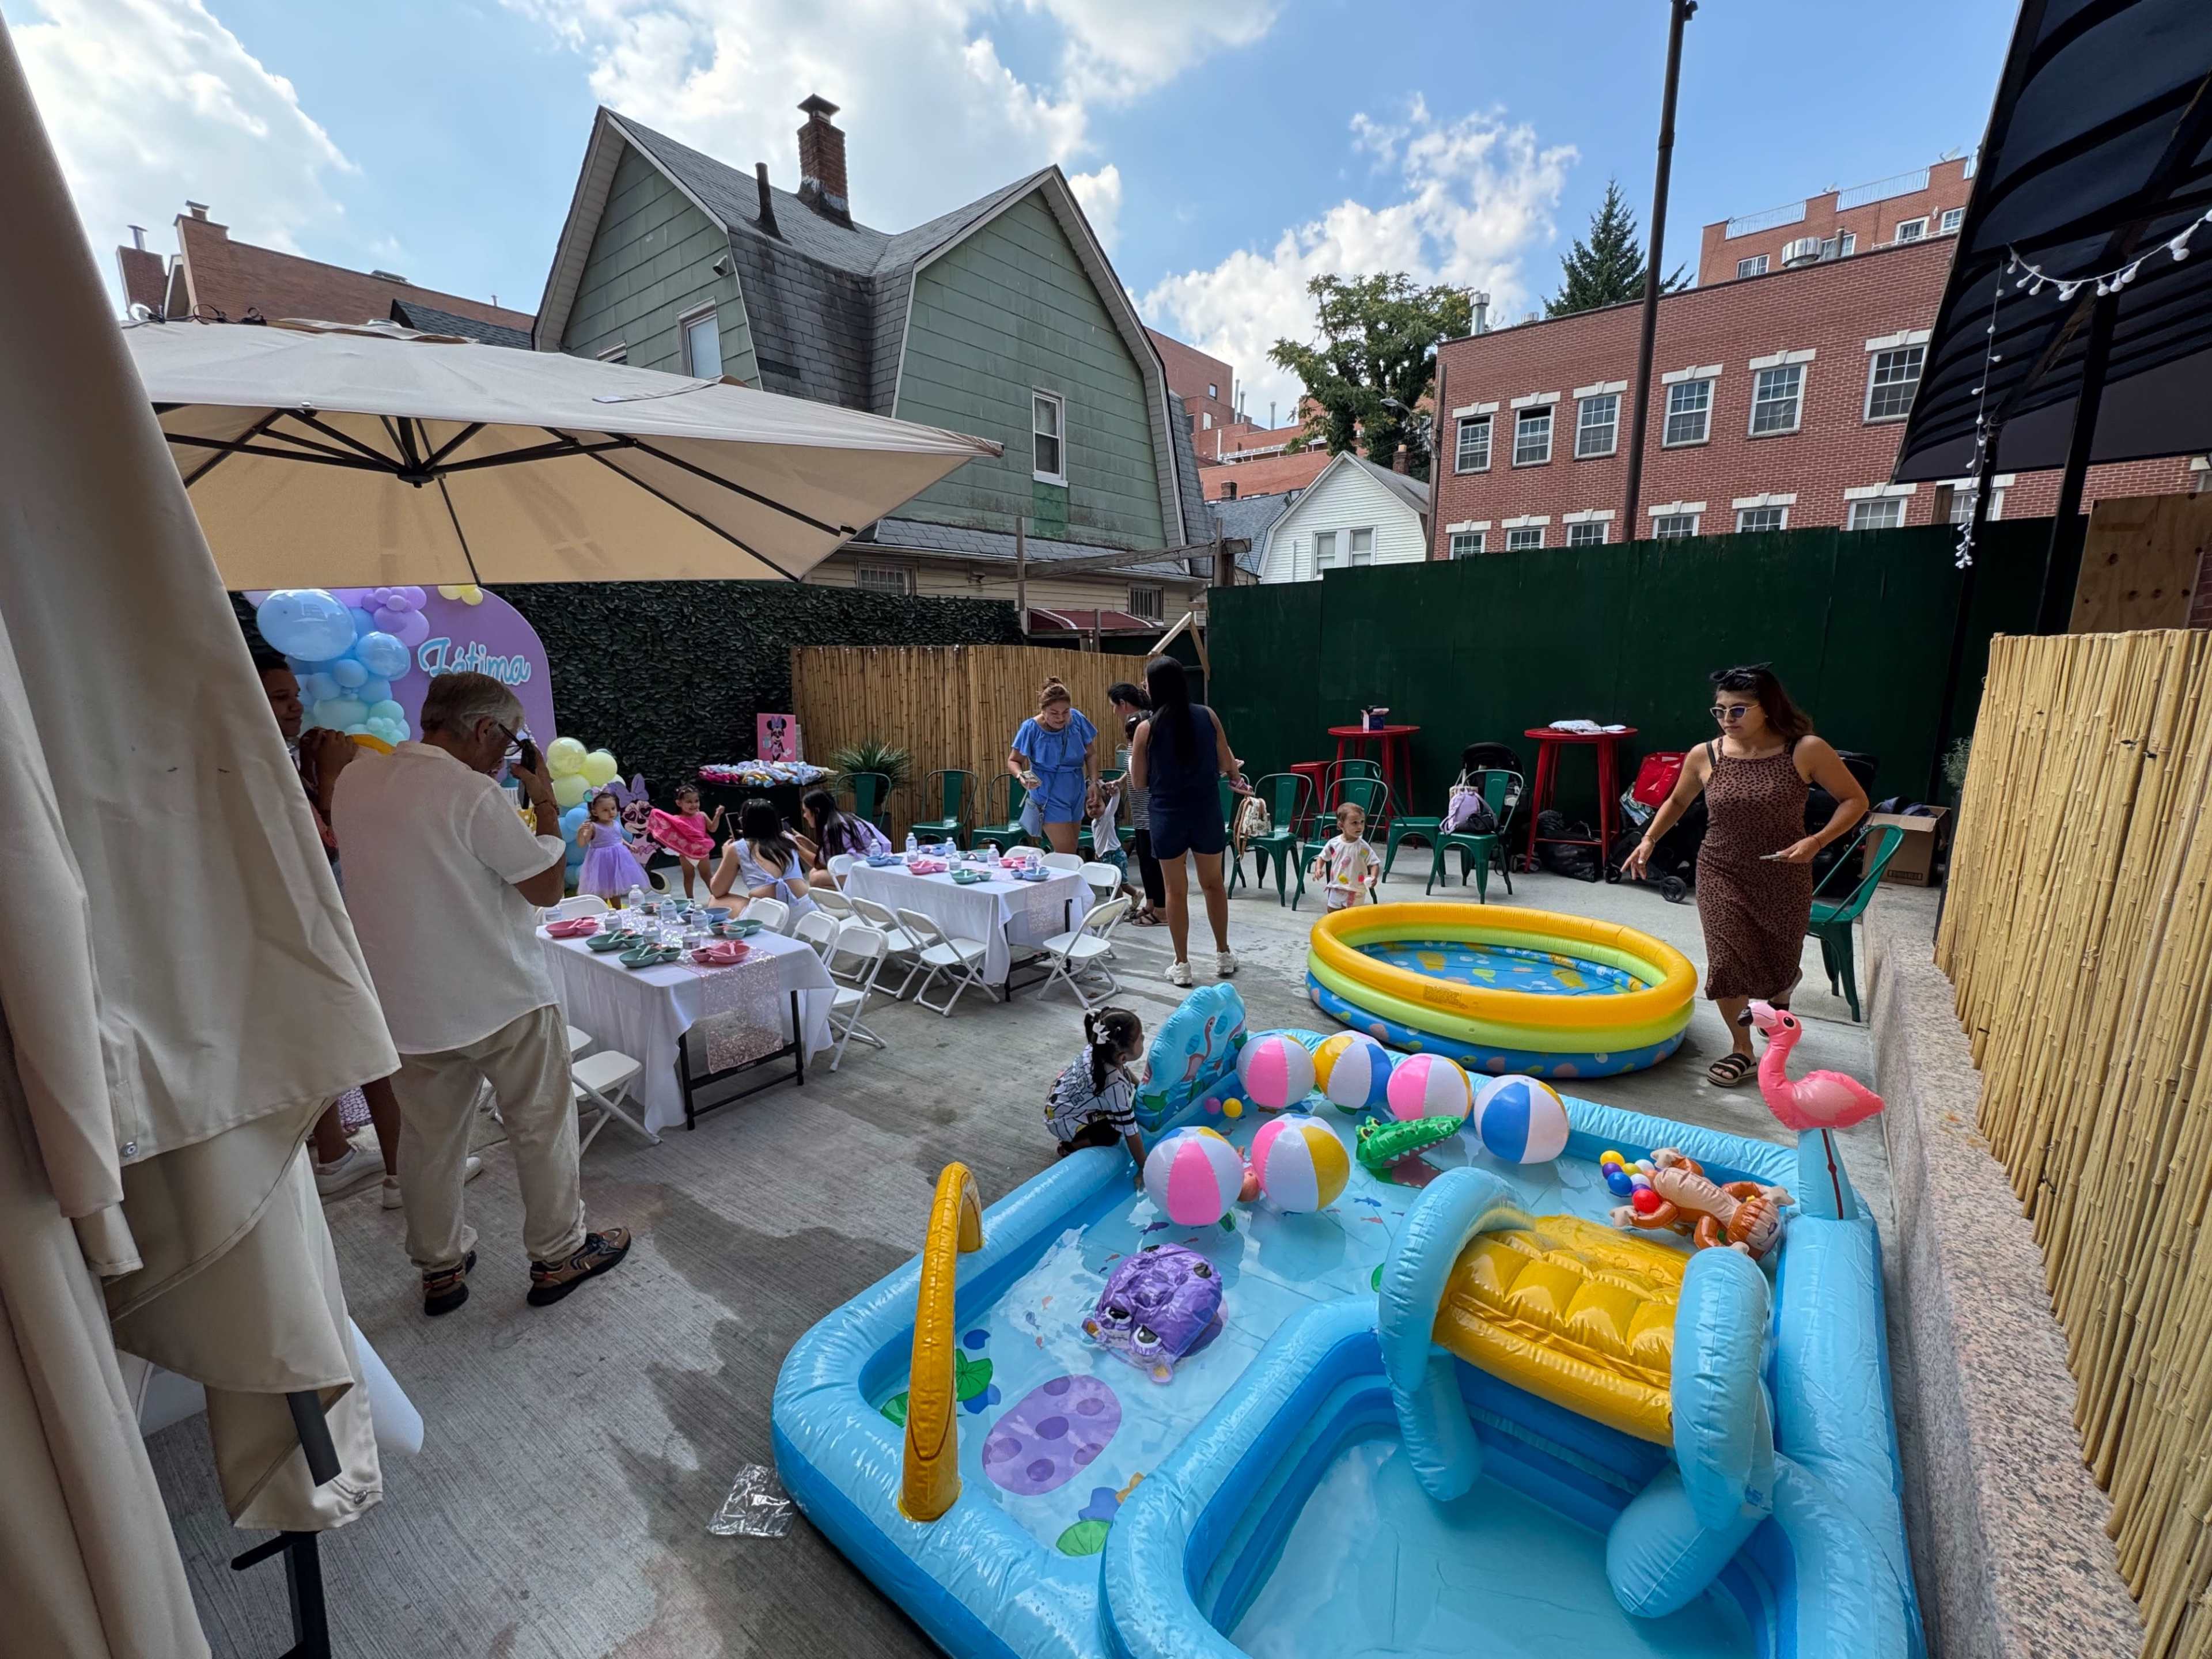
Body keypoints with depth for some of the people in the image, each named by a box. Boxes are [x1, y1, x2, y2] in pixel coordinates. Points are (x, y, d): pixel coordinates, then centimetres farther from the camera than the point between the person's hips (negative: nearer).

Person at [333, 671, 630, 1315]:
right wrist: (546, 804, -6)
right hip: (501, 997, -6)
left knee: (429, 1137, 19)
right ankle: (558, 1254, 24)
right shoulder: (473, 794, -21)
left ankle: (441, 1267, 33)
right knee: (542, 1126, 10)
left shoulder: (353, 780, 2)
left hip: (405, 1005, 7)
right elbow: (546, 886, -15)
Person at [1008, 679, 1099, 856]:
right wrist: (1021, 776, -24)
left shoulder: (1077, 719, -7)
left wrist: (1093, 783, -3)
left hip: (1076, 793, 4)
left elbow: (1091, 754, 6)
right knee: (1066, 853, -11)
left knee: (1070, 852, 12)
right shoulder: (1031, 728, -15)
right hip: (1050, 797, -4)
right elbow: (1013, 761, -3)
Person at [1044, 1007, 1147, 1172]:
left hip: (1062, 1094, 8)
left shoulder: (1099, 1049, -18)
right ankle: (1070, 1147, 4)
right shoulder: (1115, 1085, -37)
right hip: (1063, 1120, -8)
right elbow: (1130, 1132, -28)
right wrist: (1143, 1169, -19)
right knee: (1113, 1134, -18)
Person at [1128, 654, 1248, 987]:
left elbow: (1139, 782, -2)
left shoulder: (1147, 729, -11)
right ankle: (1223, 955, 30)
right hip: (1206, 812, 2)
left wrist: (1134, 753, 17)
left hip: (1168, 815, -2)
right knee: (1213, 884, 19)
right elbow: (1226, 764, 3)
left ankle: (1181, 965, 19)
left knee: (1176, 891, 10)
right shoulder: (1208, 716, -5)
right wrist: (1236, 776, 26)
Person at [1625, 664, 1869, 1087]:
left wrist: (1817, 841, -19)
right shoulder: (1704, 756, -8)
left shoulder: (1806, 751, -14)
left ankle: (1781, 993, 54)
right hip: (1721, 875, 1)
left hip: (1784, 879, 0)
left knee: (1780, 961, 15)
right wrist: (1649, 839, 0)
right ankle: (1742, 1050, 16)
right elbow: (1677, 802, 10)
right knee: (1727, 963, -4)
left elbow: (1855, 800, -5)